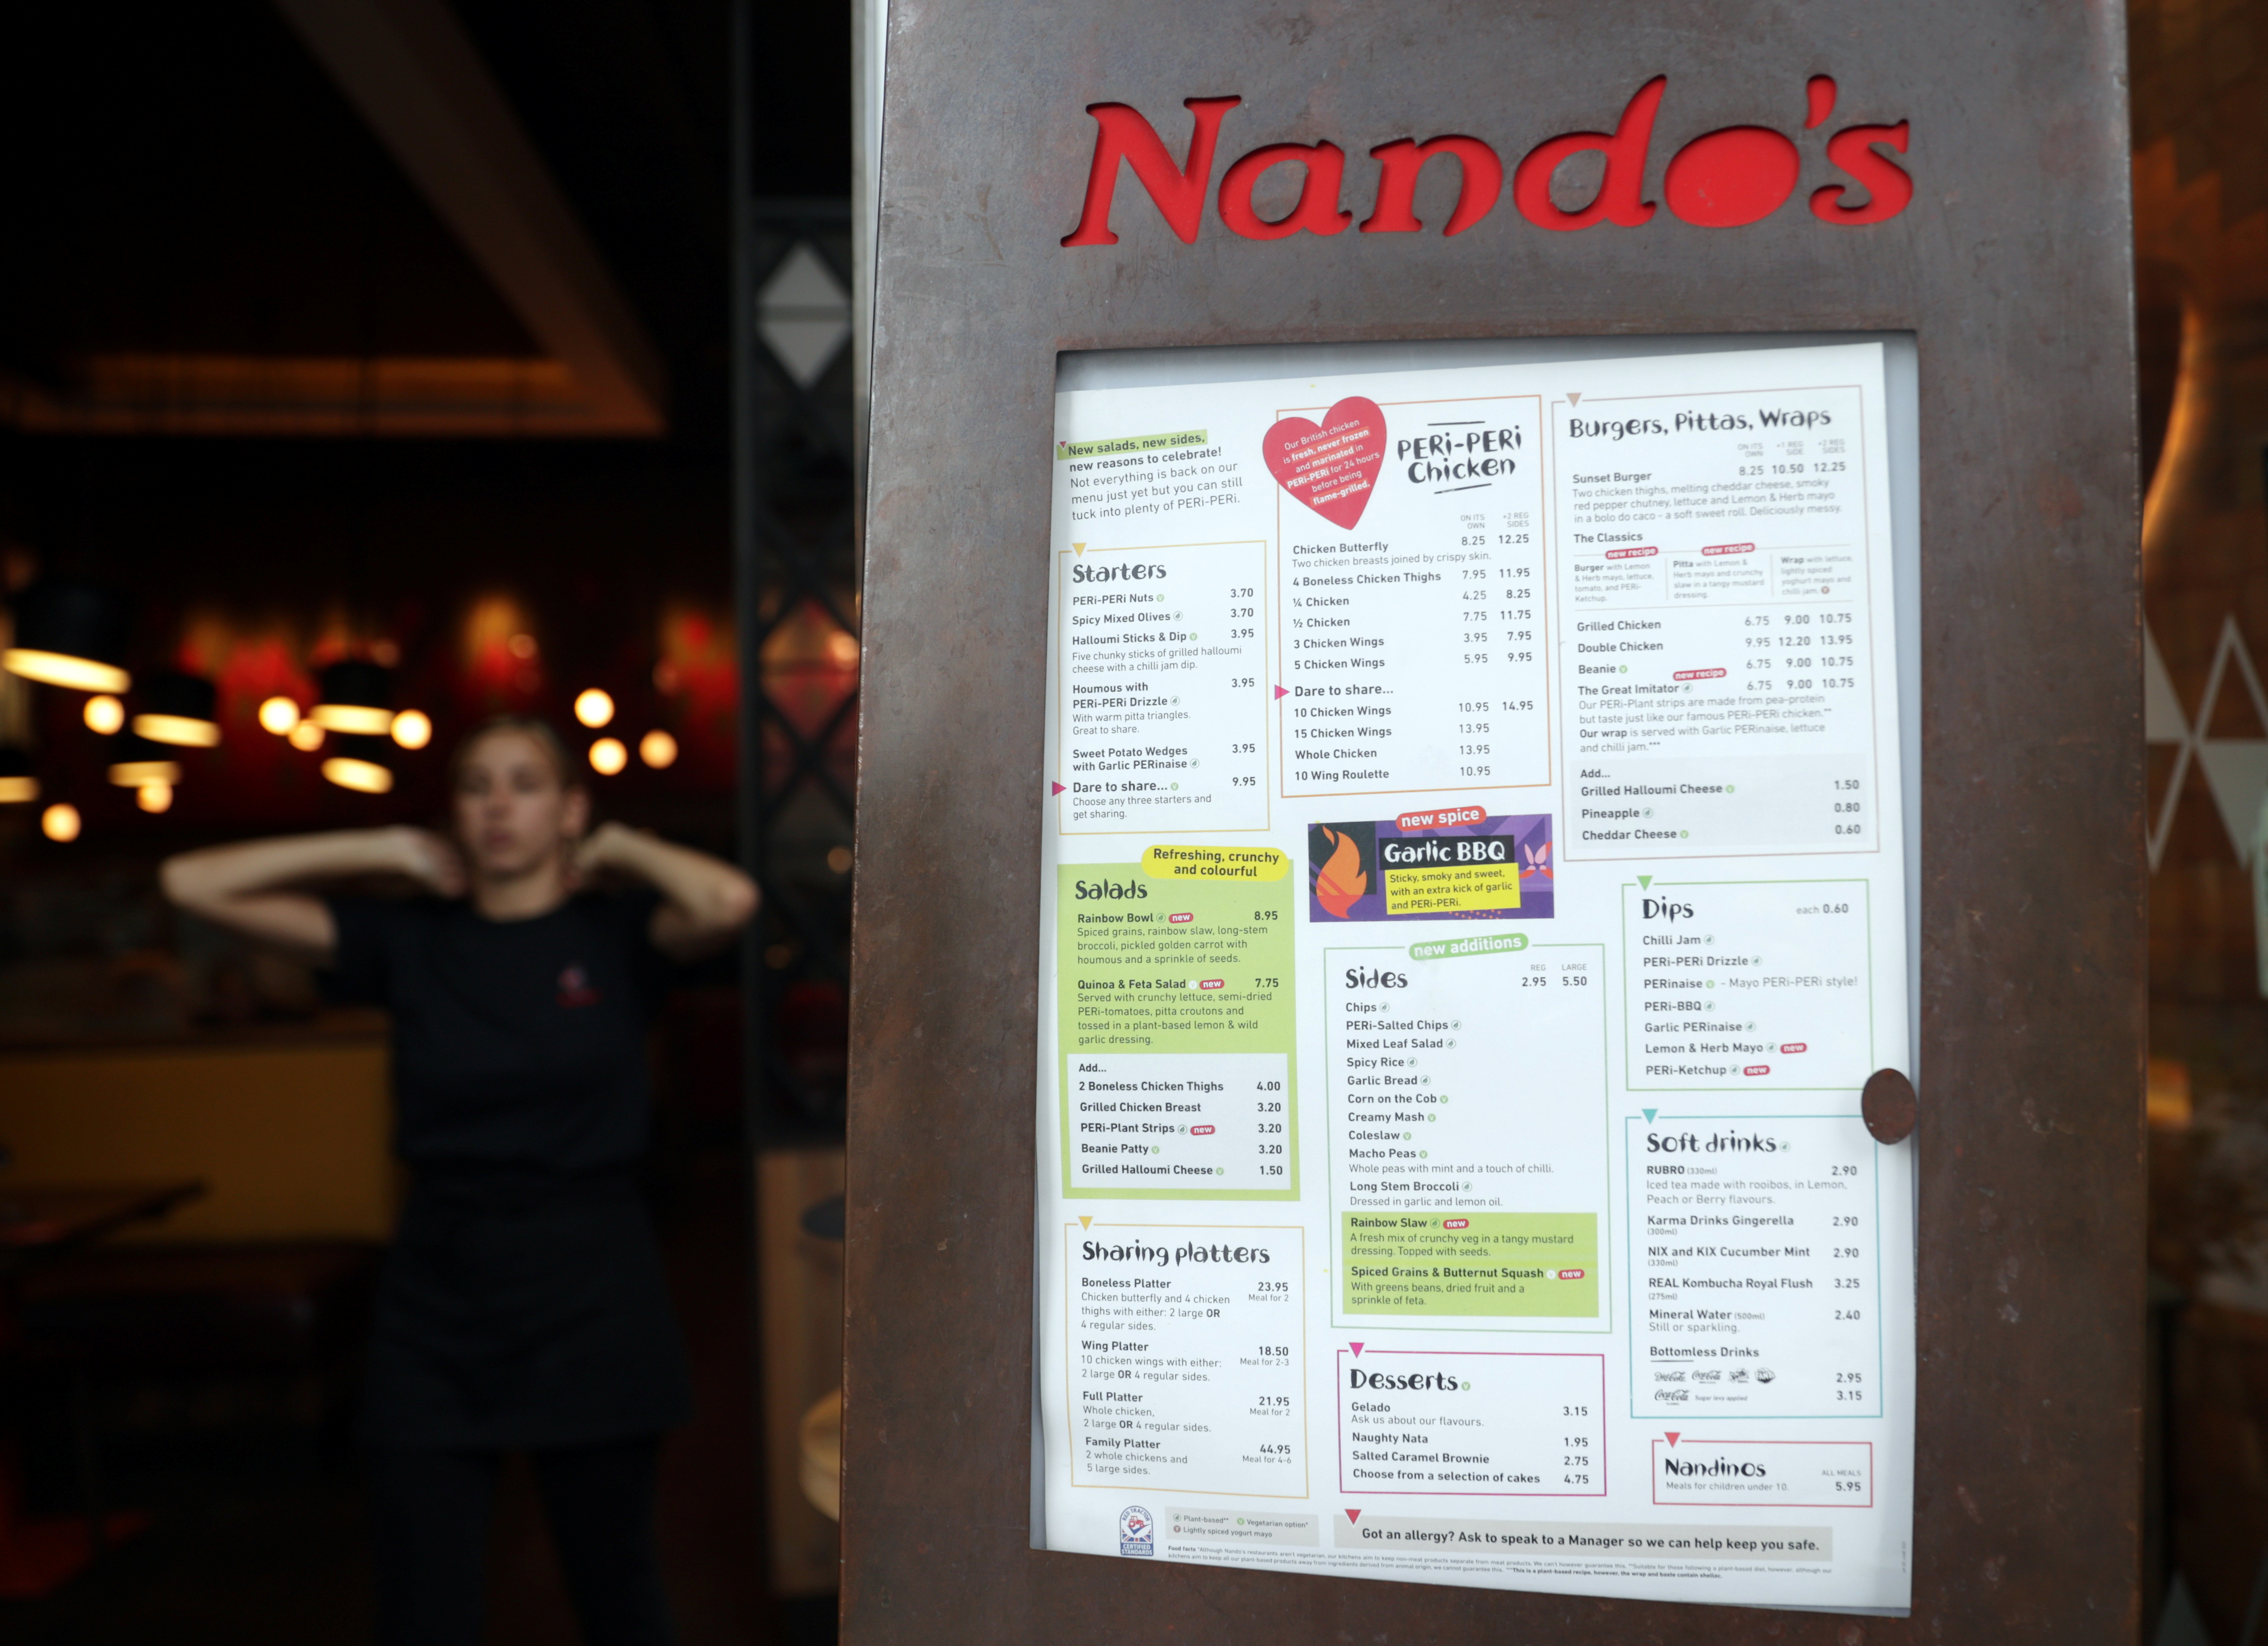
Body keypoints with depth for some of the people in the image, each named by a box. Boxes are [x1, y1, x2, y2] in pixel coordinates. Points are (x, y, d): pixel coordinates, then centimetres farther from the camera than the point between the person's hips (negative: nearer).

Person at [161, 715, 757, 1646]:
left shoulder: (616, 933, -3)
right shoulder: (405, 940, 4)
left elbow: (729, 902, -25)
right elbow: (192, 883, 1)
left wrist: (619, 850, -7)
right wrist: (388, 852, 1)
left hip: (589, 1297, -2)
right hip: (436, 1299, 2)